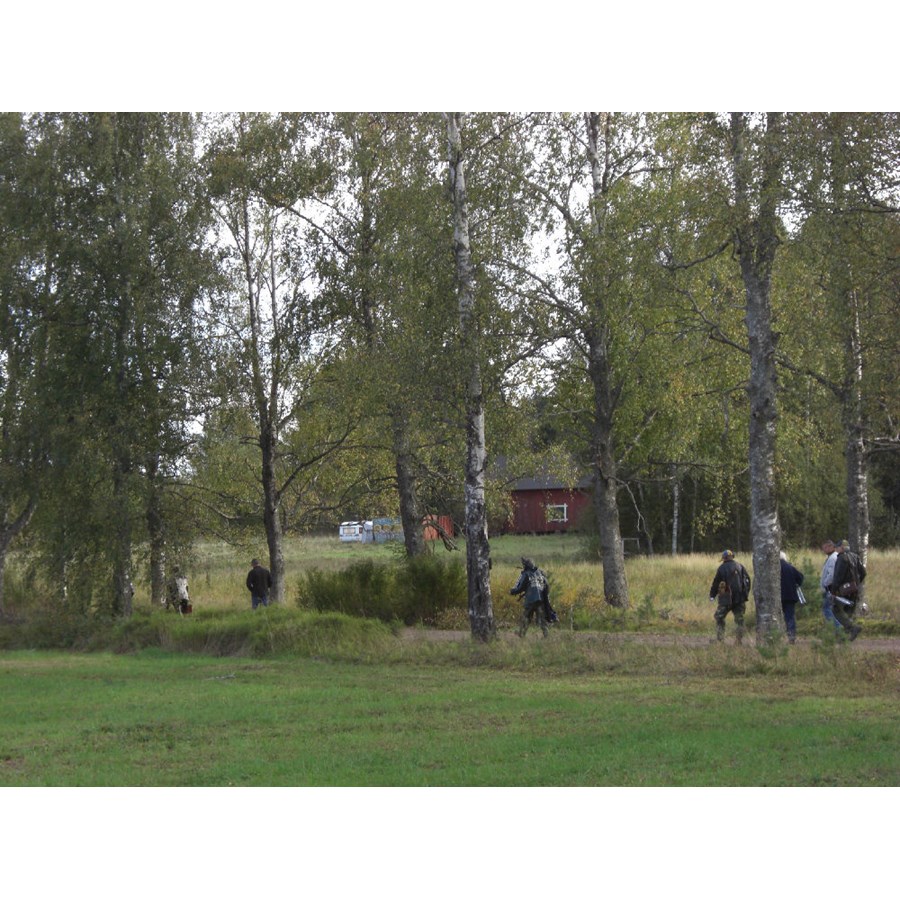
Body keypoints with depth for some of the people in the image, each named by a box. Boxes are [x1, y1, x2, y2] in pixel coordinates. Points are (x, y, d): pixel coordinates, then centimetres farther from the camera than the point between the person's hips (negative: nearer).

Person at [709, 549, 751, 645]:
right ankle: (739, 640, 6)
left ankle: (720, 639, 1)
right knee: (739, 619, 10)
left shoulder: (722, 568, -4)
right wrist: (746, 593, 18)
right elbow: (747, 579, 9)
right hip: (740, 598, 4)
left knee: (719, 618, 8)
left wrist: (712, 596, 10)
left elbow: (716, 583, -1)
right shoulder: (740, 566, 8)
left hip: (727, 598, -4)